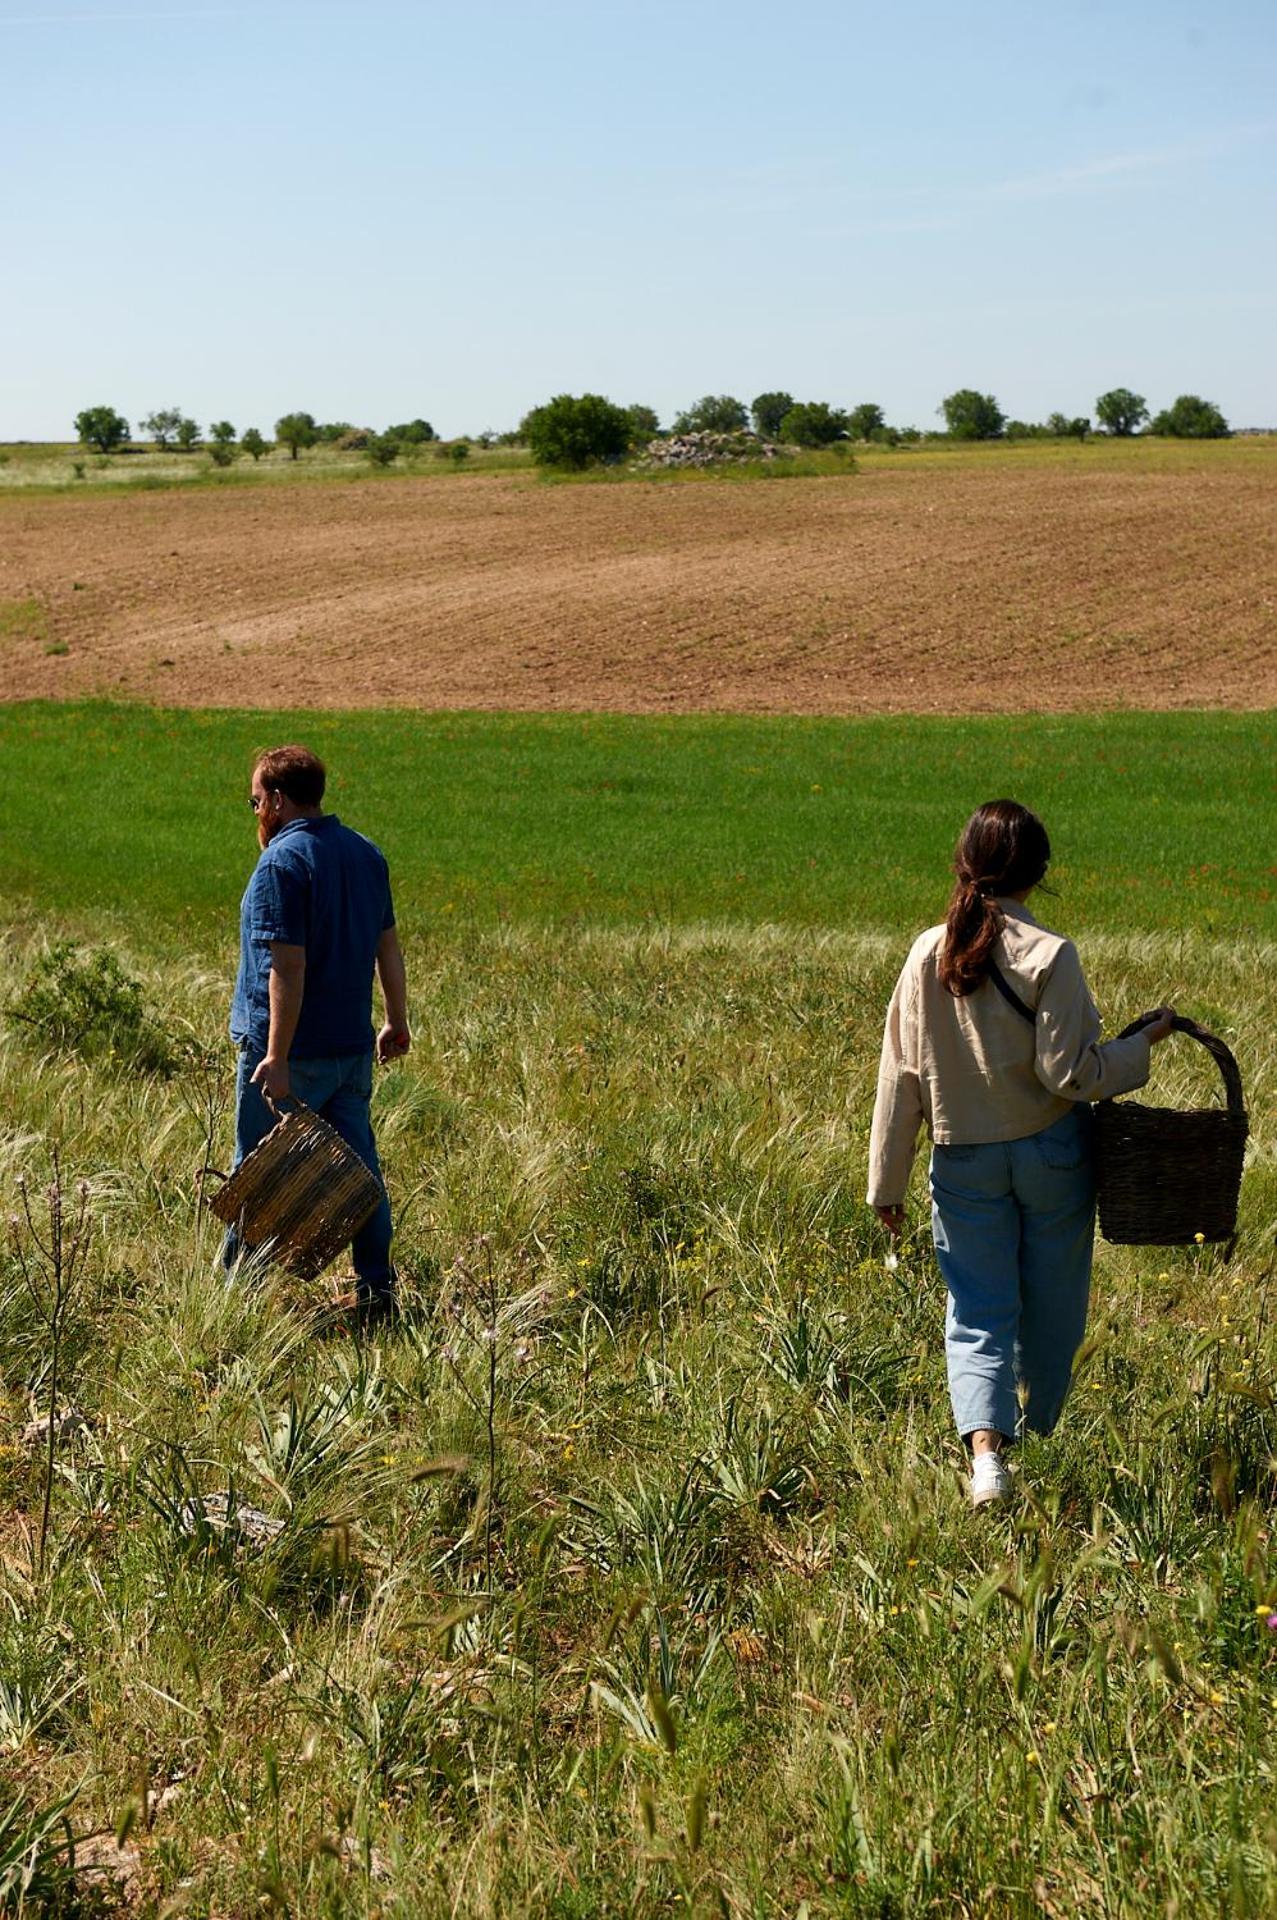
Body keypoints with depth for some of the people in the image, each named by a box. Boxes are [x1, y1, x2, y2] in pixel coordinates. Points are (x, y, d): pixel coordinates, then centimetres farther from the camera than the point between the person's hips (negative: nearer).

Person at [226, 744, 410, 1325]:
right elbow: (387, 946, 16)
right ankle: (376, 1292, 15)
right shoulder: (365, 854, 9)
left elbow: (287, 967, -22)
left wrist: (277, 1057, -22)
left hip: (292, 1054, -7)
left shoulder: (282, 864, -16)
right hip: (353, 1048, 8)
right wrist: (397, 1019, 24)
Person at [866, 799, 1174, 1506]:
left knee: (977, 1311, 7)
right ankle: (1038, 1434, 34)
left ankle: (985, 1445, -14)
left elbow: (900, 1077, -3)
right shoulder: (1048, 956, -17)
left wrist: (887, 1182, 5)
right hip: (1052, 1152, -2)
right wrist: (1142, 1042, -1)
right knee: (1051, 1305, 18)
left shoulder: (928, 954, -6)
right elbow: (1069, 1073, -17)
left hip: (963, 1160, 2)